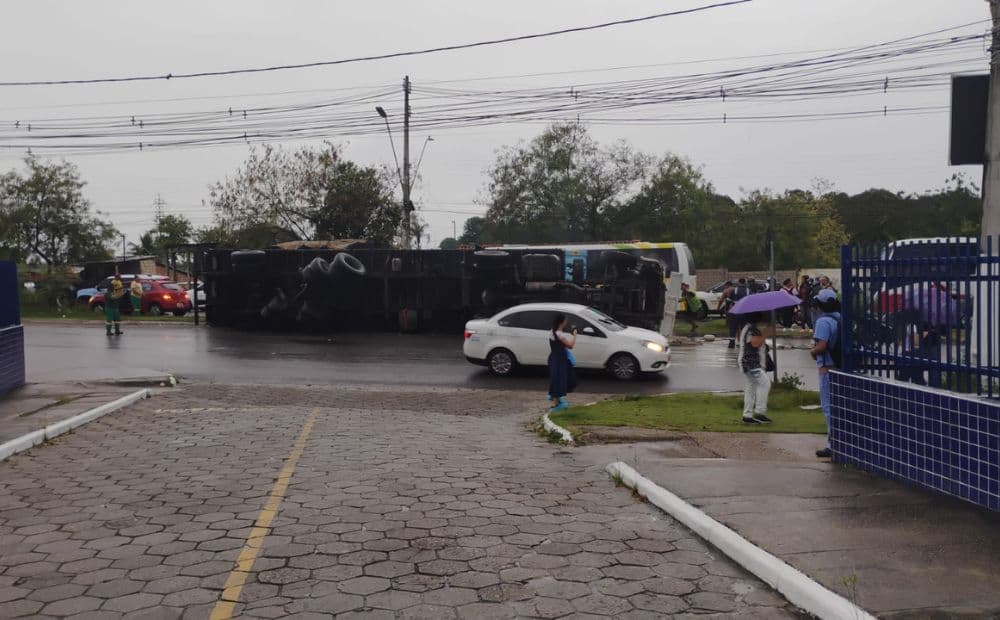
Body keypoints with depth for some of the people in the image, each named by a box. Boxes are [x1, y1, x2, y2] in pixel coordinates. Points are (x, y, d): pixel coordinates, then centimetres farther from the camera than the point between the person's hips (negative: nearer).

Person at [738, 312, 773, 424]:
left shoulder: (749, 328, 19)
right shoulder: (751, 329, -14)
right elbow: (755, 343, -27)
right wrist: (765, 334, -17)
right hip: (751, 364, -11)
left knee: (750, 389, 10)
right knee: (765, 383, -16)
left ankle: (747, 415, 12)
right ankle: (760, 412, -17)